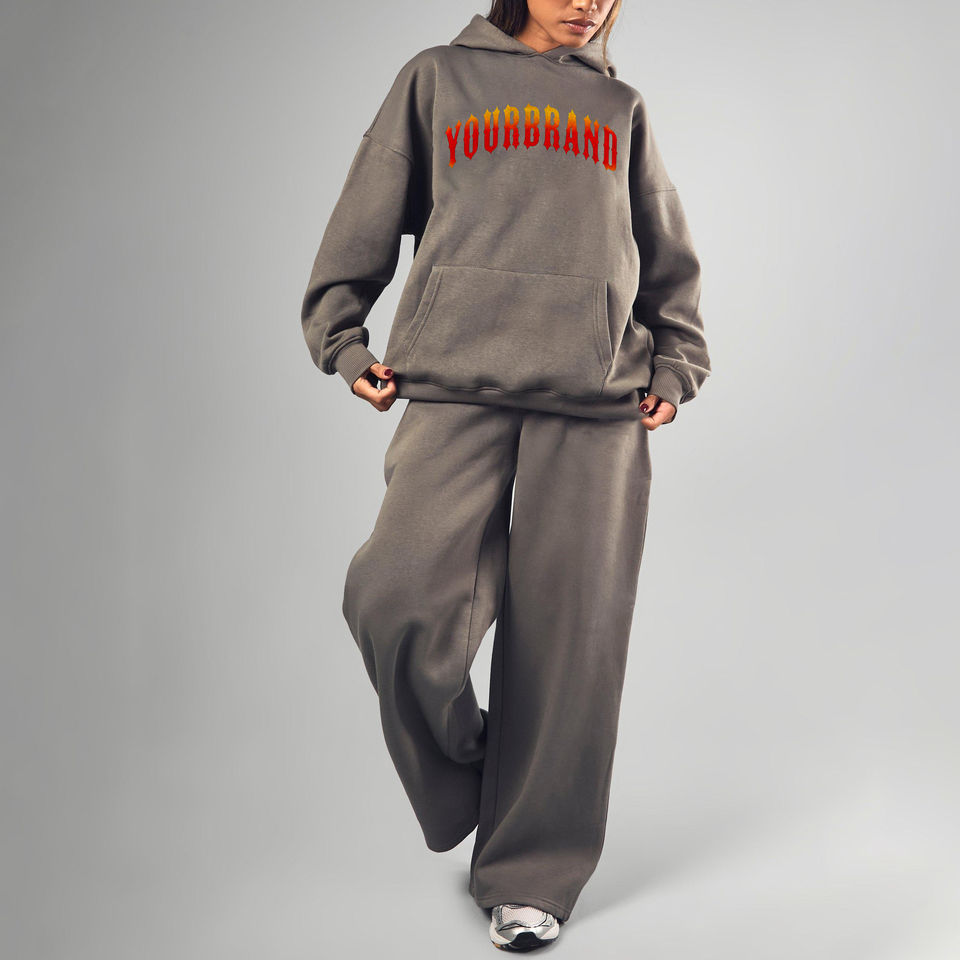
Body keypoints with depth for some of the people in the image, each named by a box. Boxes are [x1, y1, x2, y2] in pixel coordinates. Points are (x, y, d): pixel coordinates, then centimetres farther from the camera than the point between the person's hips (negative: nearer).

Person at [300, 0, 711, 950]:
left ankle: (533, 874, 12)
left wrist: (674, 365, 14)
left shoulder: (621, 109, 23)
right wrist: (344, 342, 7)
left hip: (598, 404, 2)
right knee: (400, 597, -19)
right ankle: (458, 789, 10)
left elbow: (671, 260, 26)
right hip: (457, 389, -1)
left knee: (567, 630, -3)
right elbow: (367, 222, 16)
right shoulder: (436, 79, 17)